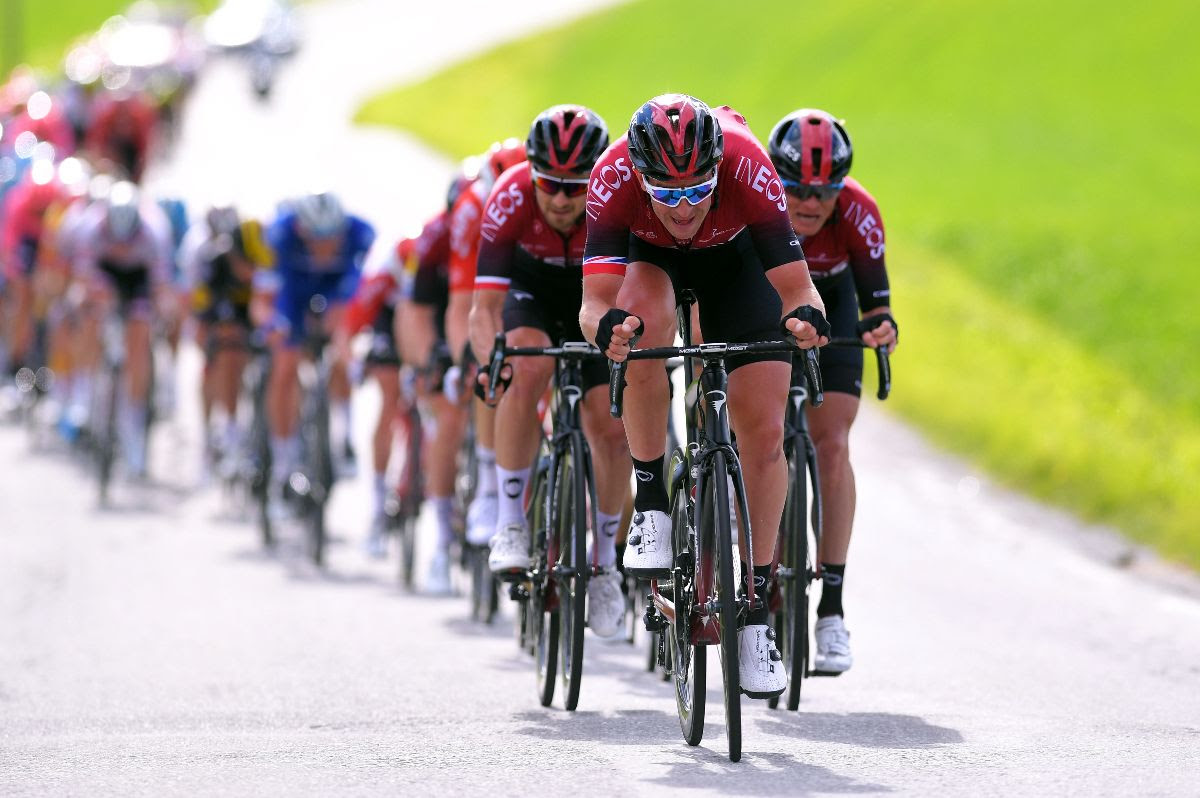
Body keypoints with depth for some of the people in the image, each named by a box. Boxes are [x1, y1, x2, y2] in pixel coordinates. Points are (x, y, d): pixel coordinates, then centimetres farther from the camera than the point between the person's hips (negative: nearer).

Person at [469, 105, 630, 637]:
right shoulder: (511, 199, -33)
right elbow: (484, 306, -34)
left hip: (597, 299, 1)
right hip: (532, 292, -1)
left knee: (611, 429, -12)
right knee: (527, 369, -32)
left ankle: (603, 559, 10)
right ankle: (511, 522, -22)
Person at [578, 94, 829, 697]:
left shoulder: (748, 170, -39)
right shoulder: (613, 178, -38)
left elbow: (796, 288, -38)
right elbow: (595, 302, -42)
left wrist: (805, 316, -61)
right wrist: (606, 326, -64)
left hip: (733, 256, 0)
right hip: (646, 253, 0)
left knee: (763, 432, -9)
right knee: (645, 322, -36)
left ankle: (754, 609, 3)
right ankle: (651, 505, -18)